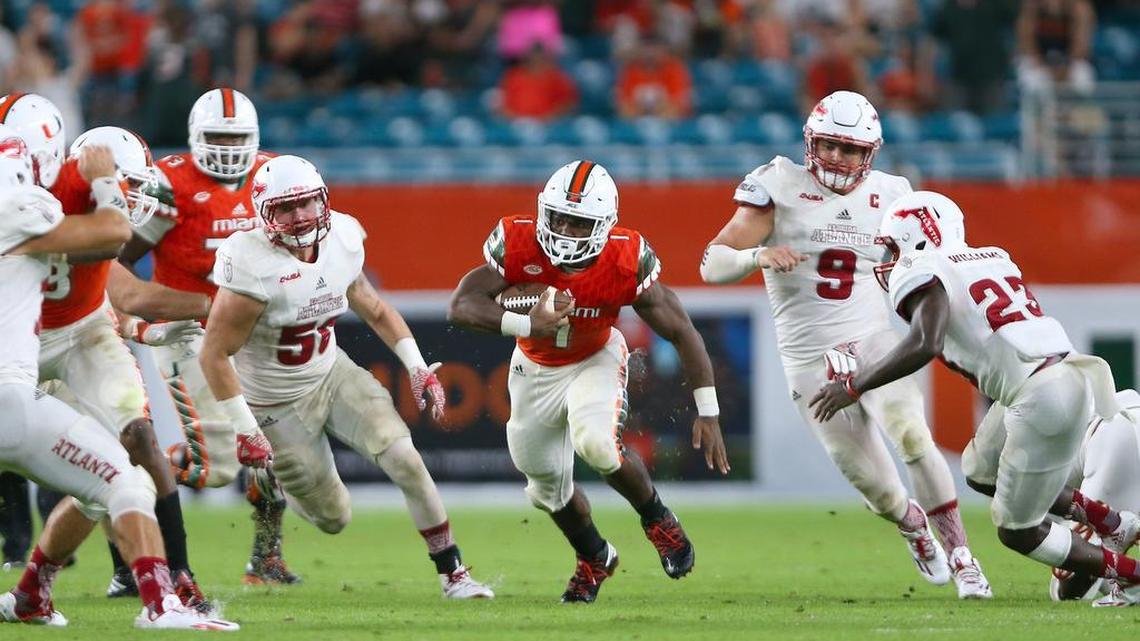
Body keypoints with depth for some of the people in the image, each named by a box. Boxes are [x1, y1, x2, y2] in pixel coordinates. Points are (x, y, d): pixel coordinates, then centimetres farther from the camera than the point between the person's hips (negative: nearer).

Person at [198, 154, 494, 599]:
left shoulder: (341, 242, -7)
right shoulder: (254, 268, -26)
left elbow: (375, 311, 12)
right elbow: (214, 355, -22)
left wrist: (418, 369, 2)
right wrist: (244, 429, -23)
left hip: (334, 375, 5)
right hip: (279, 406, -5)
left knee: (404, 458, -16)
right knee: (333, 519, 3)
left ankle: (452, 573, -3)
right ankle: (273, 488, 37)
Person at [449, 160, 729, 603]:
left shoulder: (626, 264, -29)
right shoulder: (519, 246, -29)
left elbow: (682, 333, -20)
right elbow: (461, 306, -32)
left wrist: (707, 414, -21)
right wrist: (524, 325, -48)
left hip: (596, 361, -3)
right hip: (536, 370, 3)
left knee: (596, 444, -32)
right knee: (548, 488, 14)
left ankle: (657, 520, -4)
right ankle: (595, 558, 44)